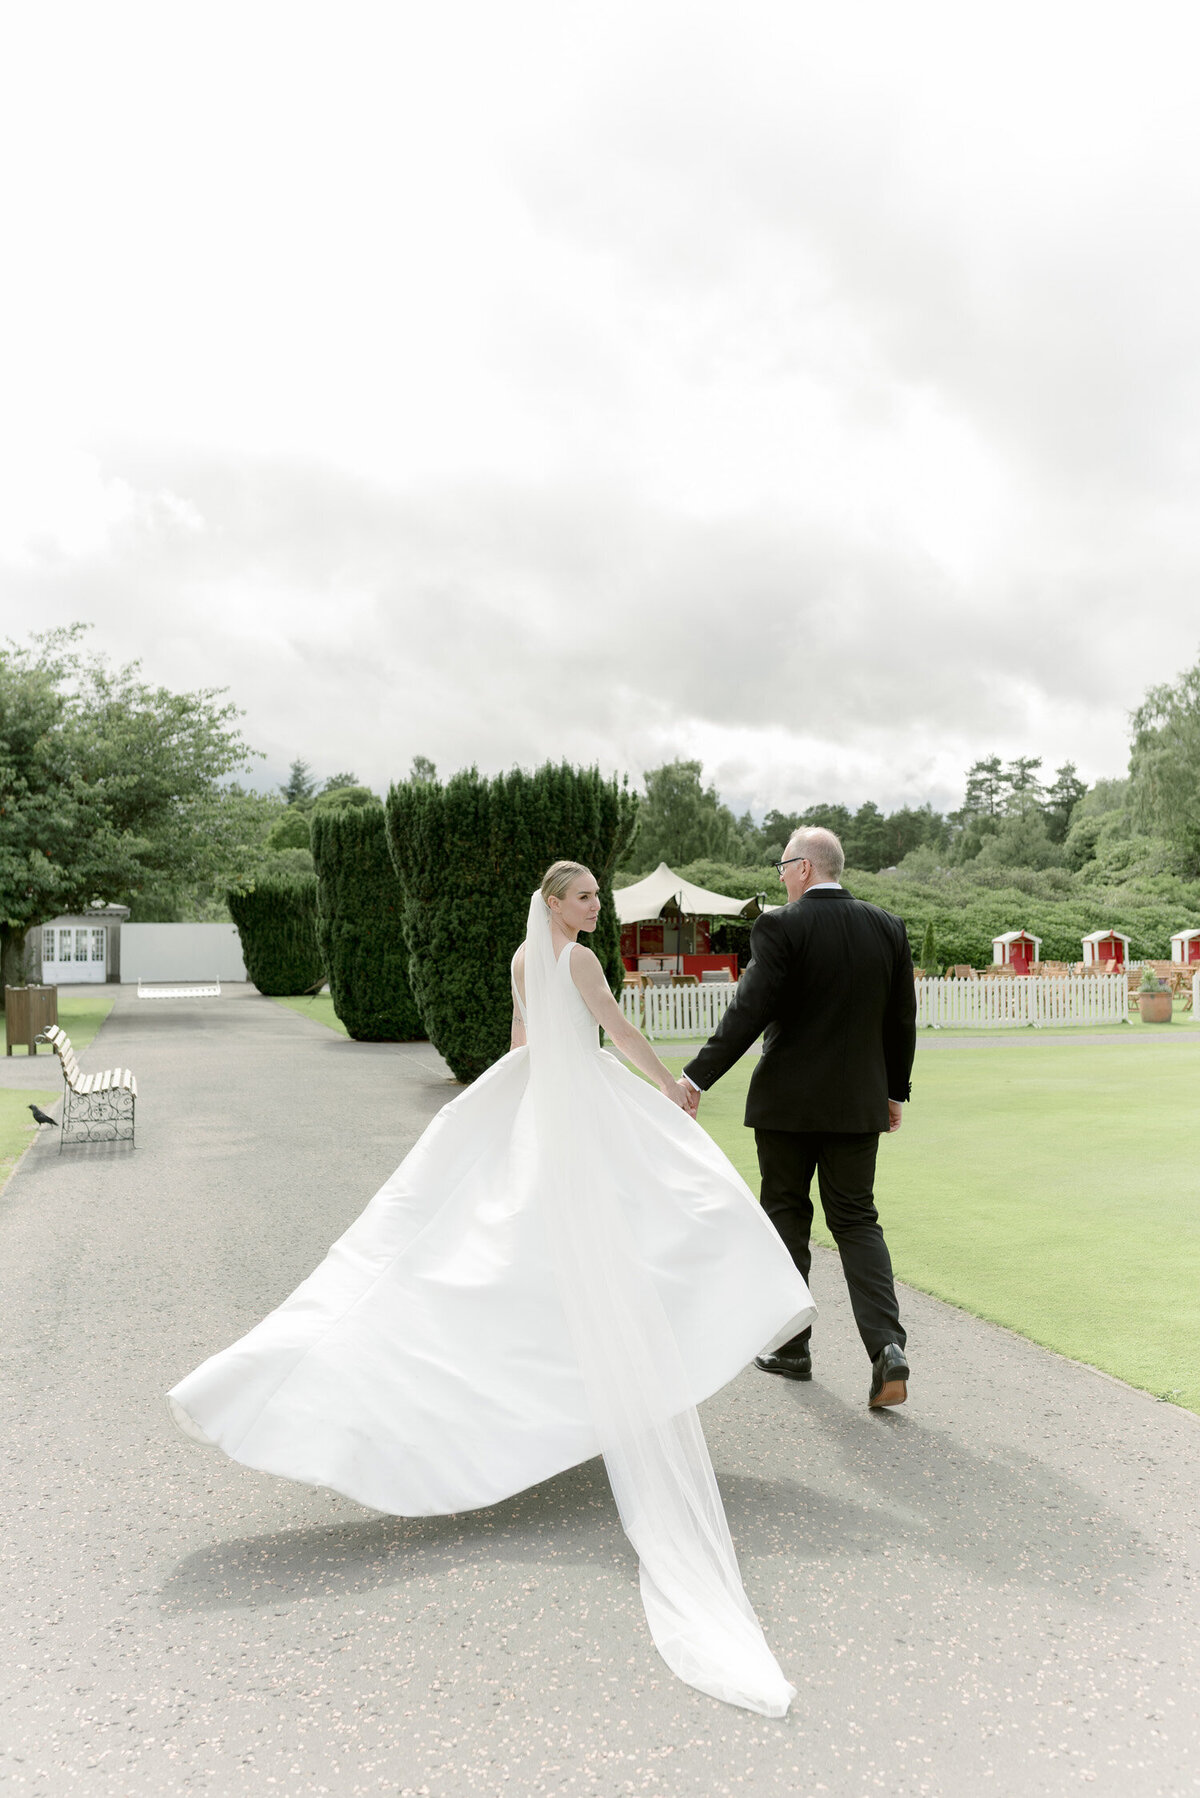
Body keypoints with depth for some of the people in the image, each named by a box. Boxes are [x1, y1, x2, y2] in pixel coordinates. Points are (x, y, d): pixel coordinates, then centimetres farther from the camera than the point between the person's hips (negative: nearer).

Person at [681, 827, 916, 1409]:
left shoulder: (780, 926, -12)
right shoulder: (888, 928, 3)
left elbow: (749, 1011, -18)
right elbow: (901, 1020, 8)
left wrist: (697, 1077, -14)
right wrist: (897, 1091, 20)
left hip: (787, 1100, -4)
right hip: (858, 1102, 4)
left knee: (786, 1218, 12)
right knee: (857, 1221, 11)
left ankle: (792, 1347, 21)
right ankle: (887, 1345, -5)